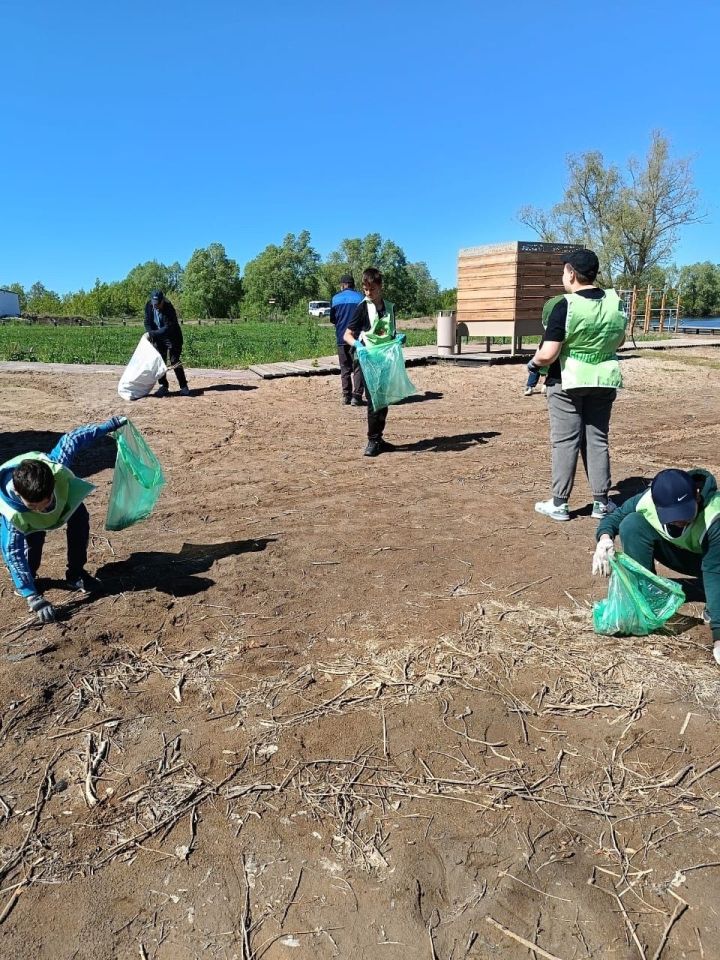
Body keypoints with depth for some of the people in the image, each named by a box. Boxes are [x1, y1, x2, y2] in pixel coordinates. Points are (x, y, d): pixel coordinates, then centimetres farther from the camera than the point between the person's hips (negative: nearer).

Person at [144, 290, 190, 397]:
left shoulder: (169, 309, -25)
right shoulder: (149, 306, -8)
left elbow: (167, 329, -28)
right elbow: (147, 323, 0)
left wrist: (151, 334, -31)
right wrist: (151, 335, -16)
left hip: (172, 338, -5)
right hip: (158, 339, 5)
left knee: (174, 362, -9)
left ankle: (184, 386, -2)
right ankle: (163, 386, 10)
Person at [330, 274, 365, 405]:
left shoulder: (336, 298, 2)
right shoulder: (360, 297, -2)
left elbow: (332, 320, 7)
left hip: (342, 338, 2)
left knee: (345, 368, 12)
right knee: (358, 368, 1)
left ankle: (346, 396, 12)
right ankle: (357, 396, -5)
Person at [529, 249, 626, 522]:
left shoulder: (565, 305, -17)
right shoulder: (615, 301, 0)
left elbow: (548, 355, -20)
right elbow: (619, 341, 15)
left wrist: (534, 361, 0)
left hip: (568, 380, -4)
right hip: (604, 380, 5)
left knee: (565, 441, 3)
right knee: (597, 440, 12)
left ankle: (559, 504, 9)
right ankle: (601, 502, 17)